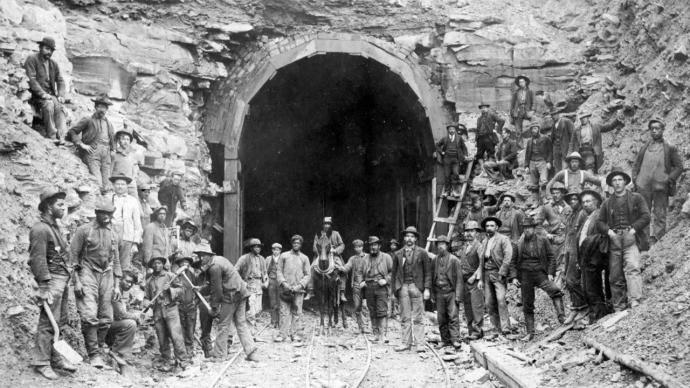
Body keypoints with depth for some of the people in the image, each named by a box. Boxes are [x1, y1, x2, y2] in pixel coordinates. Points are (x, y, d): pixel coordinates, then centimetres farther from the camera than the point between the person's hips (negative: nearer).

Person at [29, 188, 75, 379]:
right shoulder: (40, 229, -14)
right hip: (52, 279, -9)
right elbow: (38, 259, -18)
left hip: (63, 278, 9)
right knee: (48, 322, -7)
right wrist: (44, 287, -21)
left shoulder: (55, 227, 17)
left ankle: (56, 358, 21)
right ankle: (41, 362, -1)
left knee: (59, 320, 13)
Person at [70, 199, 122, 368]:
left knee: (105, 319, 2)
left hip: (107, 277, 5)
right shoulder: (84, 230, 0)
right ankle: (94, 355, -12)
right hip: (88, 274, -5)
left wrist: (117, 285, 13)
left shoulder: (113, 235, 16)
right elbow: (72, 255, -3)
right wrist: (76, 281, -11)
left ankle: (99, 349, 15)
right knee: (89, 316, -16)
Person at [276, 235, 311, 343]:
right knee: (284, 312, -1)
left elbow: (307, 275, 8)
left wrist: (300, 285, -6)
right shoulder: (284, 256, 11)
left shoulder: (304, 258, 11)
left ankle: (297, 335, 0)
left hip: (298, 290, 0)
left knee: (297, 313, -3)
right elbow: (279, 271, 8)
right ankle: (283, 334, 2)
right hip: (285, 289, 0)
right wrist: (283, 283, -8)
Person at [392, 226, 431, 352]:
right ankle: (405, 343, 5)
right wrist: (395, 289, 7)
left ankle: (419, 344, -1)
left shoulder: (422, 253, 6)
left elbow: (427, 272, 4)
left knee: (418, 318, -2)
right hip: (403, 287, 2)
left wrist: (427, 289, -4)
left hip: (417, 287, -2)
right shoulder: (398, 254, 13)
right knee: (405, 318, 3)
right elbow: (394, 273, 15)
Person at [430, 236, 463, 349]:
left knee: (453, 317, -8)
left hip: (451, 292, -4)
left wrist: (458, 295, -9)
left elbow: (459, 279, -3)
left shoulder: (454, 260, -2)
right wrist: (432, 295, 10)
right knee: (441, 318, 5)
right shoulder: (434, 261, 10)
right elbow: (432, 278, 15)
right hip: (439, 293, 4)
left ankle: (455, 340, -6)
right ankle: (445, 340, 13)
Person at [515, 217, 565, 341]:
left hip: (540, 274, -2)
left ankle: (561, 317, -33)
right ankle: (530, 333, 9)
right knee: (527, 306, 3)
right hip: (525, 275, 2)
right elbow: (515, 261, 14)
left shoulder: (543, 240, 4)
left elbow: (551, 257, 3)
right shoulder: (519, 243, 9)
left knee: (555, 291, -28)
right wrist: (515, 277, 6)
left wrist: (551, 273, -8)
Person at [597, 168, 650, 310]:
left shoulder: (636, 198, 12)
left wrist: (634, 229, -10)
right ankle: (618, 308, 3)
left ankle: (635, 301, -34)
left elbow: (645, 217, 3)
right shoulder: (607, 203, 20)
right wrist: (608, 231, -4)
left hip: (630, 238, -3)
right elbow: (600, 222, 16)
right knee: (615, 277, -1)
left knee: (632, 268, -24)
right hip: (614, 241, 3)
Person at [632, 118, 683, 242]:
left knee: (659, 216, -1)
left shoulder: (670, 148, 6)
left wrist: (669, 179, -7)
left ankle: (656, 239, 2)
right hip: (643, 187, 3)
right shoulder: (644, 148, 14)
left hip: (661, 187, -3)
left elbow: (679, 166, 5)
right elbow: (636, 165, 19)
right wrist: (635, 180, 5)